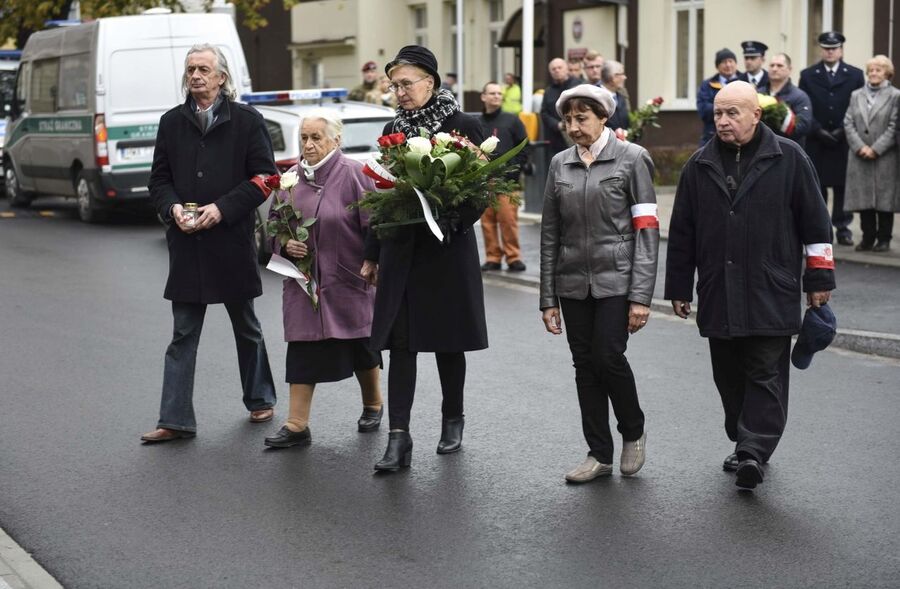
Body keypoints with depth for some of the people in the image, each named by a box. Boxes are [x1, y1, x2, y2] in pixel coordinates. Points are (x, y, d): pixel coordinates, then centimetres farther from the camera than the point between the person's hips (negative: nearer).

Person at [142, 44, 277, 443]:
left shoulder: (247, 121, -3)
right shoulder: (172, 122, 7)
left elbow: (263, 177, -5)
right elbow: (159, 178, 10)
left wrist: (222, 208, -16)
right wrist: (172, 208, -11)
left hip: (232, 240, -2)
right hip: (186, 242, 2)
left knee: (246, 327, 14)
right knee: (183, 334, 0)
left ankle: (260, 400, 32)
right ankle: (175, 420, 0)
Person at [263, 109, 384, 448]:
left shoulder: (354, 175, -11)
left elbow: (373, 227, -11)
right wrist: (285, 244, -6)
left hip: (348, 280, -4)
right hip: (303, 280, 4)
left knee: (359, 344, 11)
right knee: (302, 348, 0)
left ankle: (373, 406, 34)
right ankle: (297, 425, 1)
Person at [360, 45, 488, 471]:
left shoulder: (463, 126, -5)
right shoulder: (393, 129, 9)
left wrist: (457, 221, -23)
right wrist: (372, 255, 15)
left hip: (447, 249, -3)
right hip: (401, 249, 3)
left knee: (448, 340, 8)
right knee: (400, 340, -3)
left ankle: (453, 421, 27)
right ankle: (399, 436, -4)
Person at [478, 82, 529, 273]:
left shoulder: (512, 121, 7)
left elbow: (523, 149, 5)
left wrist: (513, 172, -5)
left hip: (507, 179, -2)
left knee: (508, 219, -8)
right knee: (487, 220, 1)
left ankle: (513, 256, -1)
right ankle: (493, 257, 9)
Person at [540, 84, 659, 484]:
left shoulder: (631, 159, -3)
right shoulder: (560, 165, 9)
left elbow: (647, 229, -7)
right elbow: (550, 233, 11)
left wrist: (641, 297, -13)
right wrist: (548, 298, 7)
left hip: (615, 279, -4)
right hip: (573, 282, 4)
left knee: (608, 357, -11)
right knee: (585, 365, 5)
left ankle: (633, 432, 15)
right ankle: (599, 454, 15)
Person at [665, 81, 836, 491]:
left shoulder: (788, 158, -1)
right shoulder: (701, 165, 8)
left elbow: (814, 221, 2)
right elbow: (681, 233, 12)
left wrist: (819, 280, 1)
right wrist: (679, 288, 12)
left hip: (771, 293, -4)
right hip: (718, 296, 4)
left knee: (765, 375, -6)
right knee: (730, 376, 10)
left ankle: (753, 451, -9)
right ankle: (745, 445, 22)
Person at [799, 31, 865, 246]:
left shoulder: (855, 75, 6)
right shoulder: (808, 75, 8)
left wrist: (843, 131, -9)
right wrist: (819, 131, -9)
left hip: (844, 141, 0)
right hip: (816, 141, 0)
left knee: (843, 186, 1)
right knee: (816, 185, 1)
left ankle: (843, 228, 7)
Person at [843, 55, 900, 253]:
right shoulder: (856, 95, 13)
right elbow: (848, 123, 6)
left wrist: (875, 149, -12)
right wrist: (860, 147, -8)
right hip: (860, 157, 3)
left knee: (884, 198, -1)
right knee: (863, 199, 3)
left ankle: (884, 238, 7)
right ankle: (868, 237, 10)